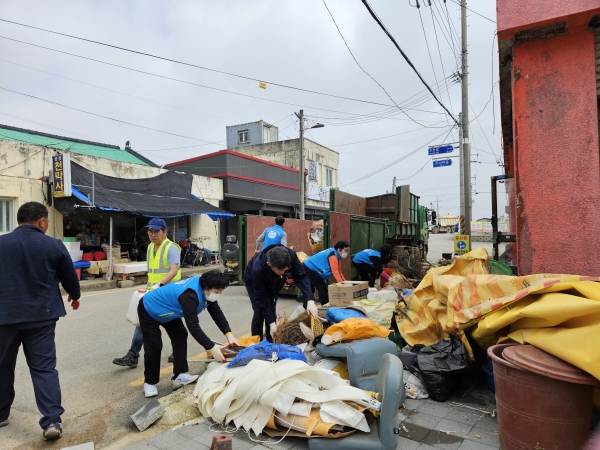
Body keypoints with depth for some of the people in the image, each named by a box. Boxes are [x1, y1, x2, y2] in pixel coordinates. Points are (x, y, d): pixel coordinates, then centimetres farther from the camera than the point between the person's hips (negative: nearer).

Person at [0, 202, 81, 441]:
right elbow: (69, 276, 5)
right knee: (44, 368, 3)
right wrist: (75, 295, 24)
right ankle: (52, 421, 0)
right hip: (41, 316, -1)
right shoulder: (54, 245, -5)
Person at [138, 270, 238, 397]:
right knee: (154, 346, -8)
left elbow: (217, 312, -11)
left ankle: (179, 376, 6)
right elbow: (193, 326, -44)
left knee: (180, 336, 2)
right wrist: (211, 347, -44)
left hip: (166, 310, 9)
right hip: (149, 309, -9)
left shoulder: (205, 289, -15)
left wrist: (228, 333, -21)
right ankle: (149, 382, 11)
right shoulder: (190, 295, -42)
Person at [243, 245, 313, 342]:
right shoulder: (258, 269, -44)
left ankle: (271, 343, 12)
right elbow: (261, 298, -34)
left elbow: (301, 276, -30)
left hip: (273, 281, 3)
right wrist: (271, 323, -33)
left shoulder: (291, 255, -38)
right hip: (253, 281, -3)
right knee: (259, 312, -11)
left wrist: (310, 301, -43)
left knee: (272, 310, 0)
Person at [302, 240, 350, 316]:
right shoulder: (333, 255, -22)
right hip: (309, 269, -11)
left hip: (308, 268, 11)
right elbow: (335, 272, -28)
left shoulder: (336, 256, 9)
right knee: (322, 287, -10)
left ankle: (306, 309, 30)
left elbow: (339, 272, 11)